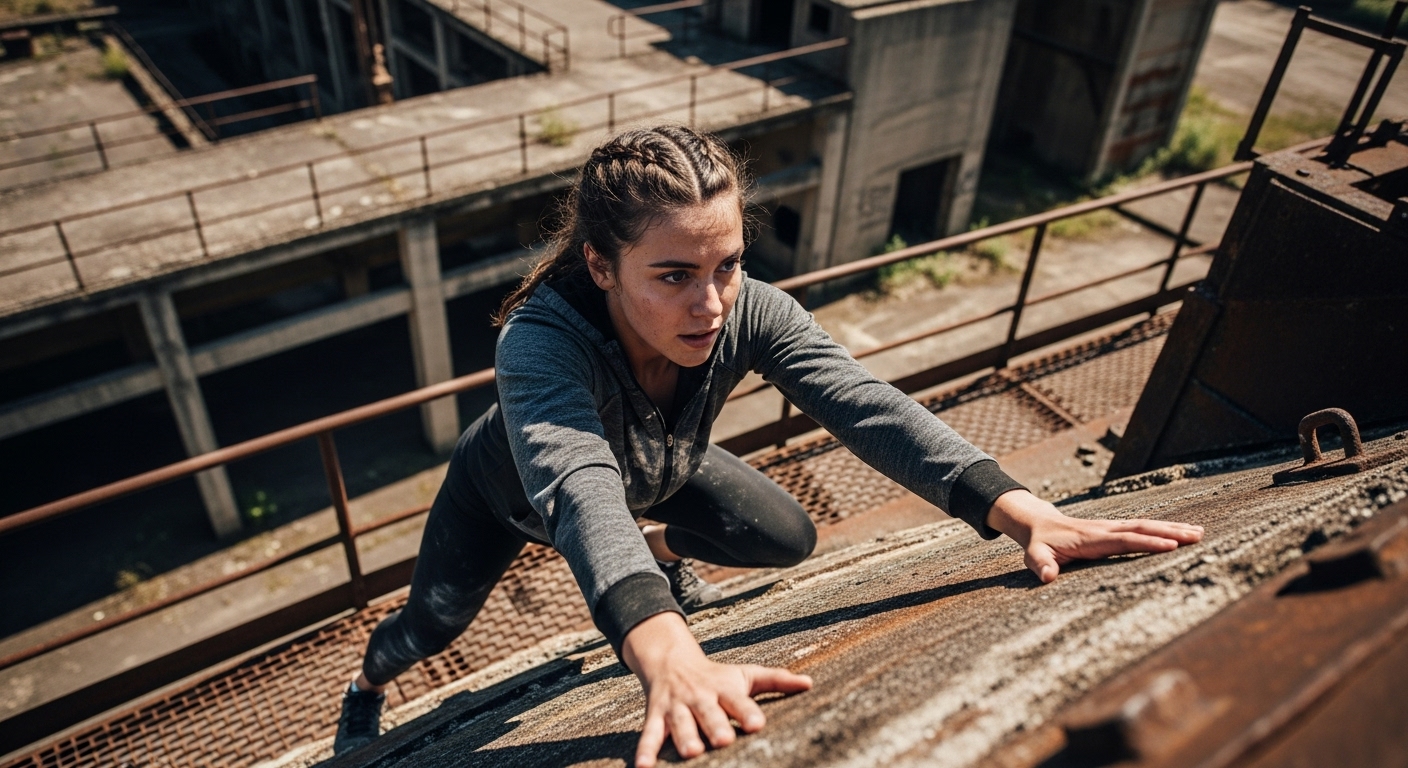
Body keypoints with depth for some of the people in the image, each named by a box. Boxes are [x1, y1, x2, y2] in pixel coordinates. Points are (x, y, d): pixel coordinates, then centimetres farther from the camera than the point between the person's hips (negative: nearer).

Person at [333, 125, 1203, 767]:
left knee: (790, 539, -2)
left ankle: (661, 551, 30)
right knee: (432, 624, 1)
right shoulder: (543, 337, -47)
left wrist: (1016, 507, -57)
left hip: (659, 475, 3)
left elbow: (863, 402, -44)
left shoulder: (747, 310, -34)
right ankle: (367, 686, 40)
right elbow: (580, 491, -61)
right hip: (512, 491, -3)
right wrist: (666, 653, -79)